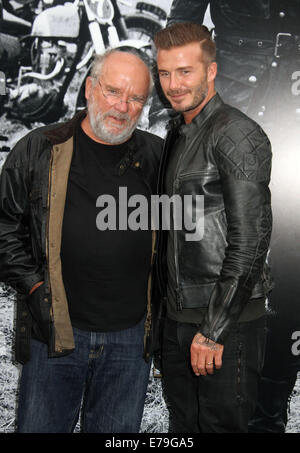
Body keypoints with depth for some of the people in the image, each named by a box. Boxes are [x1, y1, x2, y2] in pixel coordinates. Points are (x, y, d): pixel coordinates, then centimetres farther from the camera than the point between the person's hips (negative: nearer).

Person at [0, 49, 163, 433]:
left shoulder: (157, 158, 4)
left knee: (117, 430, 16)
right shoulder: (38, 150, -1)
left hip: (130, 336, 2)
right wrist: (33, 287, -7)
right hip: (55, 331, -1)